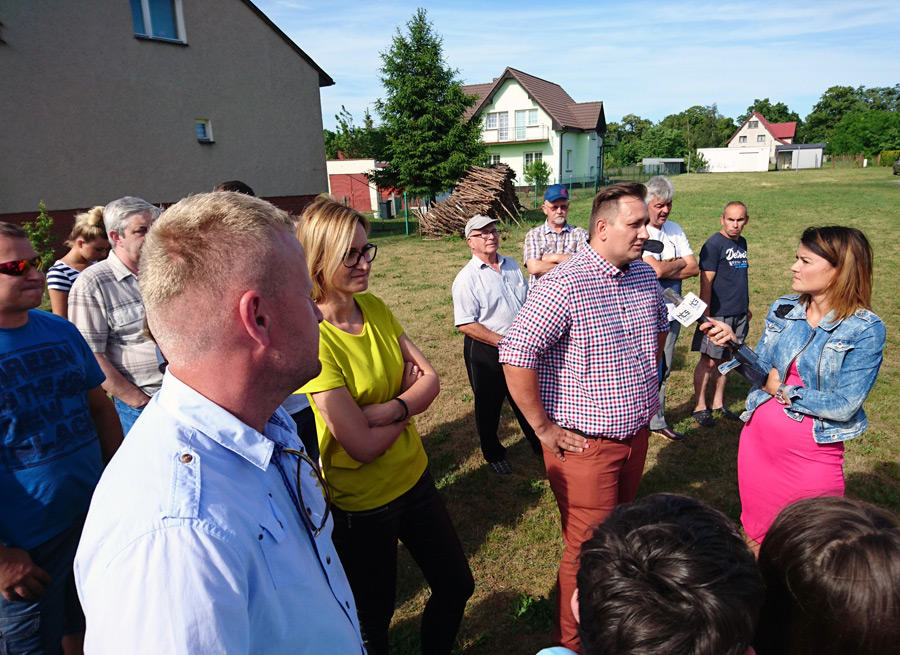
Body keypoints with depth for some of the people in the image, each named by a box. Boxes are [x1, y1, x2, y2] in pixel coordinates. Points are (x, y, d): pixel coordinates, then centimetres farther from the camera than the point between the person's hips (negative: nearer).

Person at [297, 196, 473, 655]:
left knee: (456, 585, 22)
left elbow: (430, 379, -4)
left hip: (413, 475, 7)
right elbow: (362, 445, -25)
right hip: (361, 502, -6)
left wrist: (390, 408, -23)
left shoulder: (374, 307, -4)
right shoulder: (310, 337, -26)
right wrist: (407, 391, -11)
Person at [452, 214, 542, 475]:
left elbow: (528, 303, 16)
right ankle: (493, 454, 35)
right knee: (488, 406, 13)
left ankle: (540, 445, 41)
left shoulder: (511, 265, 5)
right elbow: (466, 325, -20)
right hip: (485, 352, -5)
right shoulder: (466, 278, -15)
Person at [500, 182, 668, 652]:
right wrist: (543, 428, -19)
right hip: (584, 445, -7)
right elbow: (515, 356, -26)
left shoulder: (645, 275, 4)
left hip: (635, 435, 8)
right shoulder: (564, 285, -22)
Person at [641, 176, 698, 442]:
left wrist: (666, 269, -12)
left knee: (662, 370, 14)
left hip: (671, 311, 6)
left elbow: (694, 268, 3)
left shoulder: (675, 230, 10)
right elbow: (656, 269, -21)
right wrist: (680, 263, -3)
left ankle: (657, 422, 27)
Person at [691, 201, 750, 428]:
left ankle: (718, 405, 23)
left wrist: (746, 307, 22)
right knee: (709, 361, 0)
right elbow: (706, 282, -15)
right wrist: (706, 314, -18)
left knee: (724, 359, 13)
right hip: (718, 314, -7)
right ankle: (700, 407, 10)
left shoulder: (741, 243, 13)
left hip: (738, 315, 7)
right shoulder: (713, 244, -11)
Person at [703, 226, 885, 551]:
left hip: (812, 454, -4)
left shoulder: (865, 330, -14)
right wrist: (732, 343, -12)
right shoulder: (783, 308, 0)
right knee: (754, 536, 21)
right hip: (758, 440, 4)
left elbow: (843, 406, -18)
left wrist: (783, 390, -12)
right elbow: (762, 370, 4)